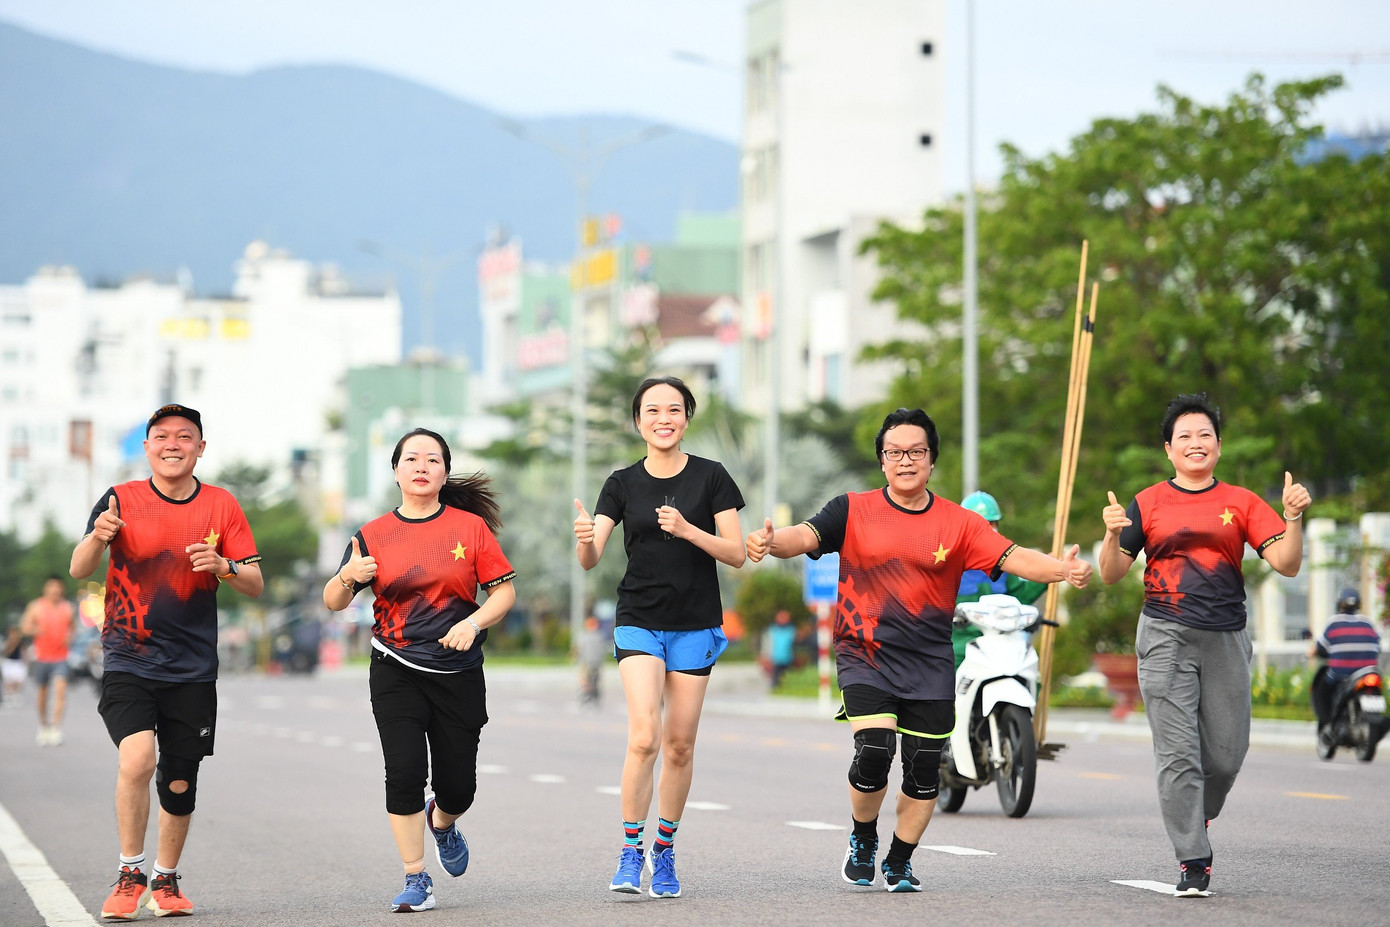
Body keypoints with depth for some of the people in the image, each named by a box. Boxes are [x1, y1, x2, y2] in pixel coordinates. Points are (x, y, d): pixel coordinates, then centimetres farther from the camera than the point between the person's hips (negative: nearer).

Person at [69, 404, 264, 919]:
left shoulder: (222, 506, 5)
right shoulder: (122, 500, 0)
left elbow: (255, 586, 6)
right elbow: (78, 572, -4)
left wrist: (223, 566, -15)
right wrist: (97, 538, -26)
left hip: (193, 669, 2)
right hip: (128, 663, -2)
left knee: (180, 784, 7)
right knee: (137, 758, -23)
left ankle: (166, 881, 28)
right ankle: (130, 875, -7)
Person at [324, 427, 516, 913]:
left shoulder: (471, 526, 1)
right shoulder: (374, 535, 2)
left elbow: (504, 590, 2)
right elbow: (333, 602, 3)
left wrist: (474, 622, -16)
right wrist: (348, 577, -19)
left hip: (459, 673, 0)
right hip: (395, 671, 0)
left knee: (458, 786, 3)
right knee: (405, 770, -14)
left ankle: (441, 821, 41)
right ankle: (416, 880, -1)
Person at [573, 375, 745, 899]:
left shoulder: (710, 477, -1)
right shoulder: (623, 485, 2)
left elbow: (737, 554, -4)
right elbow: (590, 560, -5)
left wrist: (687, 530, -19)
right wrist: (584, 539, -28)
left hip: (696, 625, 1)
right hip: (639, 623, 0)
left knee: (680, 746, 4)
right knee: (644, 737, -17)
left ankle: (664, 853, 18)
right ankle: (630, 851, -8)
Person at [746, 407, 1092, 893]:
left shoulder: (958, 523, 4)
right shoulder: (853, 510, 1)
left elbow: (1013, 557, -5)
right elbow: (805, 535, -12)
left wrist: (1061, 570, -23)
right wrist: (771, 541, -35)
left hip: (929, 666, 2)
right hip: (865, 656, -2)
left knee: (924, 770, 3)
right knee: (874, 751, -19)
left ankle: (899, 862, 25)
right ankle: (862, 837, 11)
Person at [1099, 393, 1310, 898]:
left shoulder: (1242, 503, 8)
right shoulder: (1147, 504, 6)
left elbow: (1286, 564, 1)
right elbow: (1111, 574, 6)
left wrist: (1293, 517, -15)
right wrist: (1113, 535, -13)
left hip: (1226, 639, 2)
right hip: (1167, 638, -2)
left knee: (1226, 754, 4)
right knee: (1179, 754, -8)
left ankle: (1196, 821, 33)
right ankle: (1193, 862, -4)